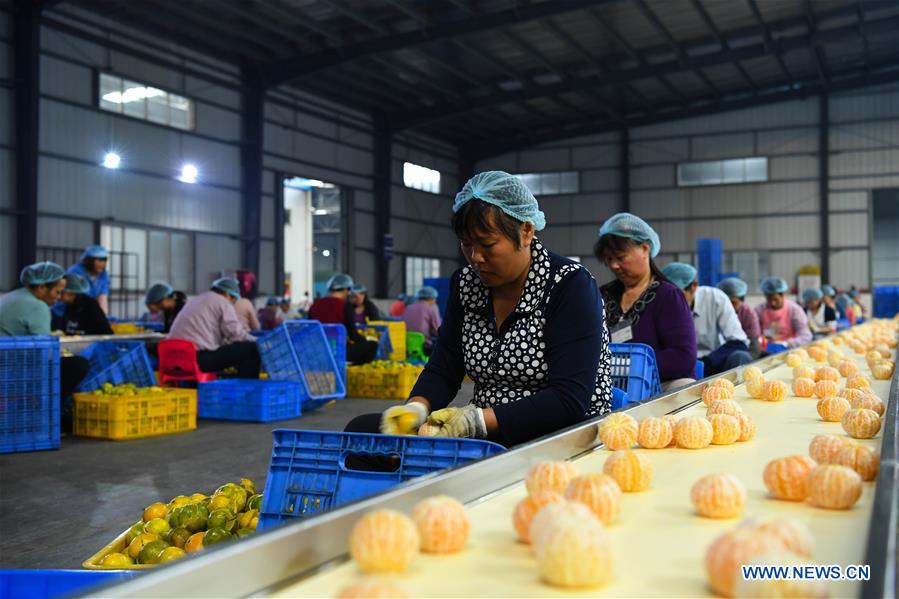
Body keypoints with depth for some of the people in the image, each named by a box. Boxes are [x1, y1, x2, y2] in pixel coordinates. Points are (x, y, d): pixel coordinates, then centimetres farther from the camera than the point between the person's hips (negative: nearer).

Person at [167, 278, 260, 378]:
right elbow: (236, 334, -5)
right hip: (200, 358, -9)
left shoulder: (194, 300, 26)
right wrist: (253, 341, 13)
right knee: (250, 349, 0)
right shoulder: (222, 302, 3)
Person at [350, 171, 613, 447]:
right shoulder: (465, 284, 7)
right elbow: (442, 371, 8)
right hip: (483, 436, 6)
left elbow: (570, 400, -20)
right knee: (363, 428, -12)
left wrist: (476, 420, -26)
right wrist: (416, 407, -15)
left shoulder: (570, 286, -13)